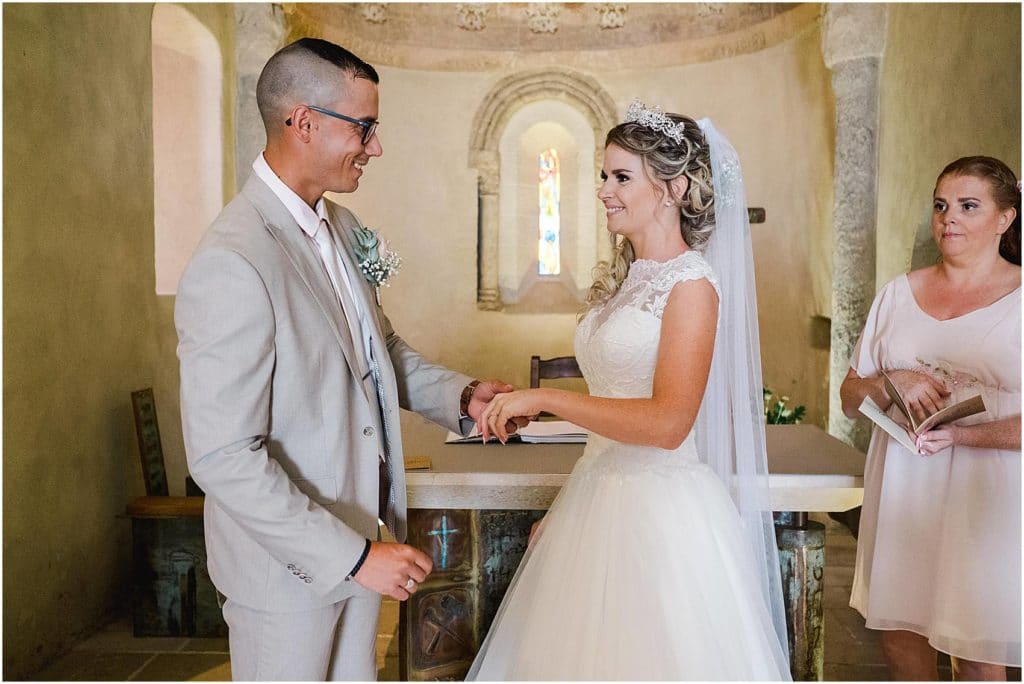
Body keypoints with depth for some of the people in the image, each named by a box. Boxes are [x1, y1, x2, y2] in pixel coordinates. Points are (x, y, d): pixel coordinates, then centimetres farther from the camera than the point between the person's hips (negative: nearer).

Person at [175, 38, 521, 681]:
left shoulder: (341, 226, 1)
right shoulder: (230, 265, -26)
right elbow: (224, 458, -26)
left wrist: (461, 395, -3)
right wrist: (354, 556, -23)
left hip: (358, 538, 8)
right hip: (289, 566, -8)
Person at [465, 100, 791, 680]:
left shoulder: (692, 284, -13)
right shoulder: (619, 278, 10)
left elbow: (667, 422, -22)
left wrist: (544, 398, -20)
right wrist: (564, 510, 15)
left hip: (662, 507, -7)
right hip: (599, 495, 8)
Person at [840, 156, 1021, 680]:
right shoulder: (898, 294, 8)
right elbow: (851, 397, 9)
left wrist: (959, 435, -22)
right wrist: (893, 383, -11)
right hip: (902, 491, 4)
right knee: (898, 635, 12)